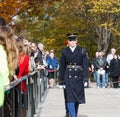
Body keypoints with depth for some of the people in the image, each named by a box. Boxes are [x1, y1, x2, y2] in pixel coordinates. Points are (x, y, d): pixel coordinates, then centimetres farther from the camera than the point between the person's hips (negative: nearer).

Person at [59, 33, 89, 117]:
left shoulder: (81, 51, 2)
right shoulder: (64, 52, 4)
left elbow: (85, 65, -1)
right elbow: (62, 67, 6)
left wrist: (85, 78, -10)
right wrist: (61, 81, 4)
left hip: (78, 76, 1)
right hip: (68, 77, -1)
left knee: (77, 97, 9)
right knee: (70, 97, -9)